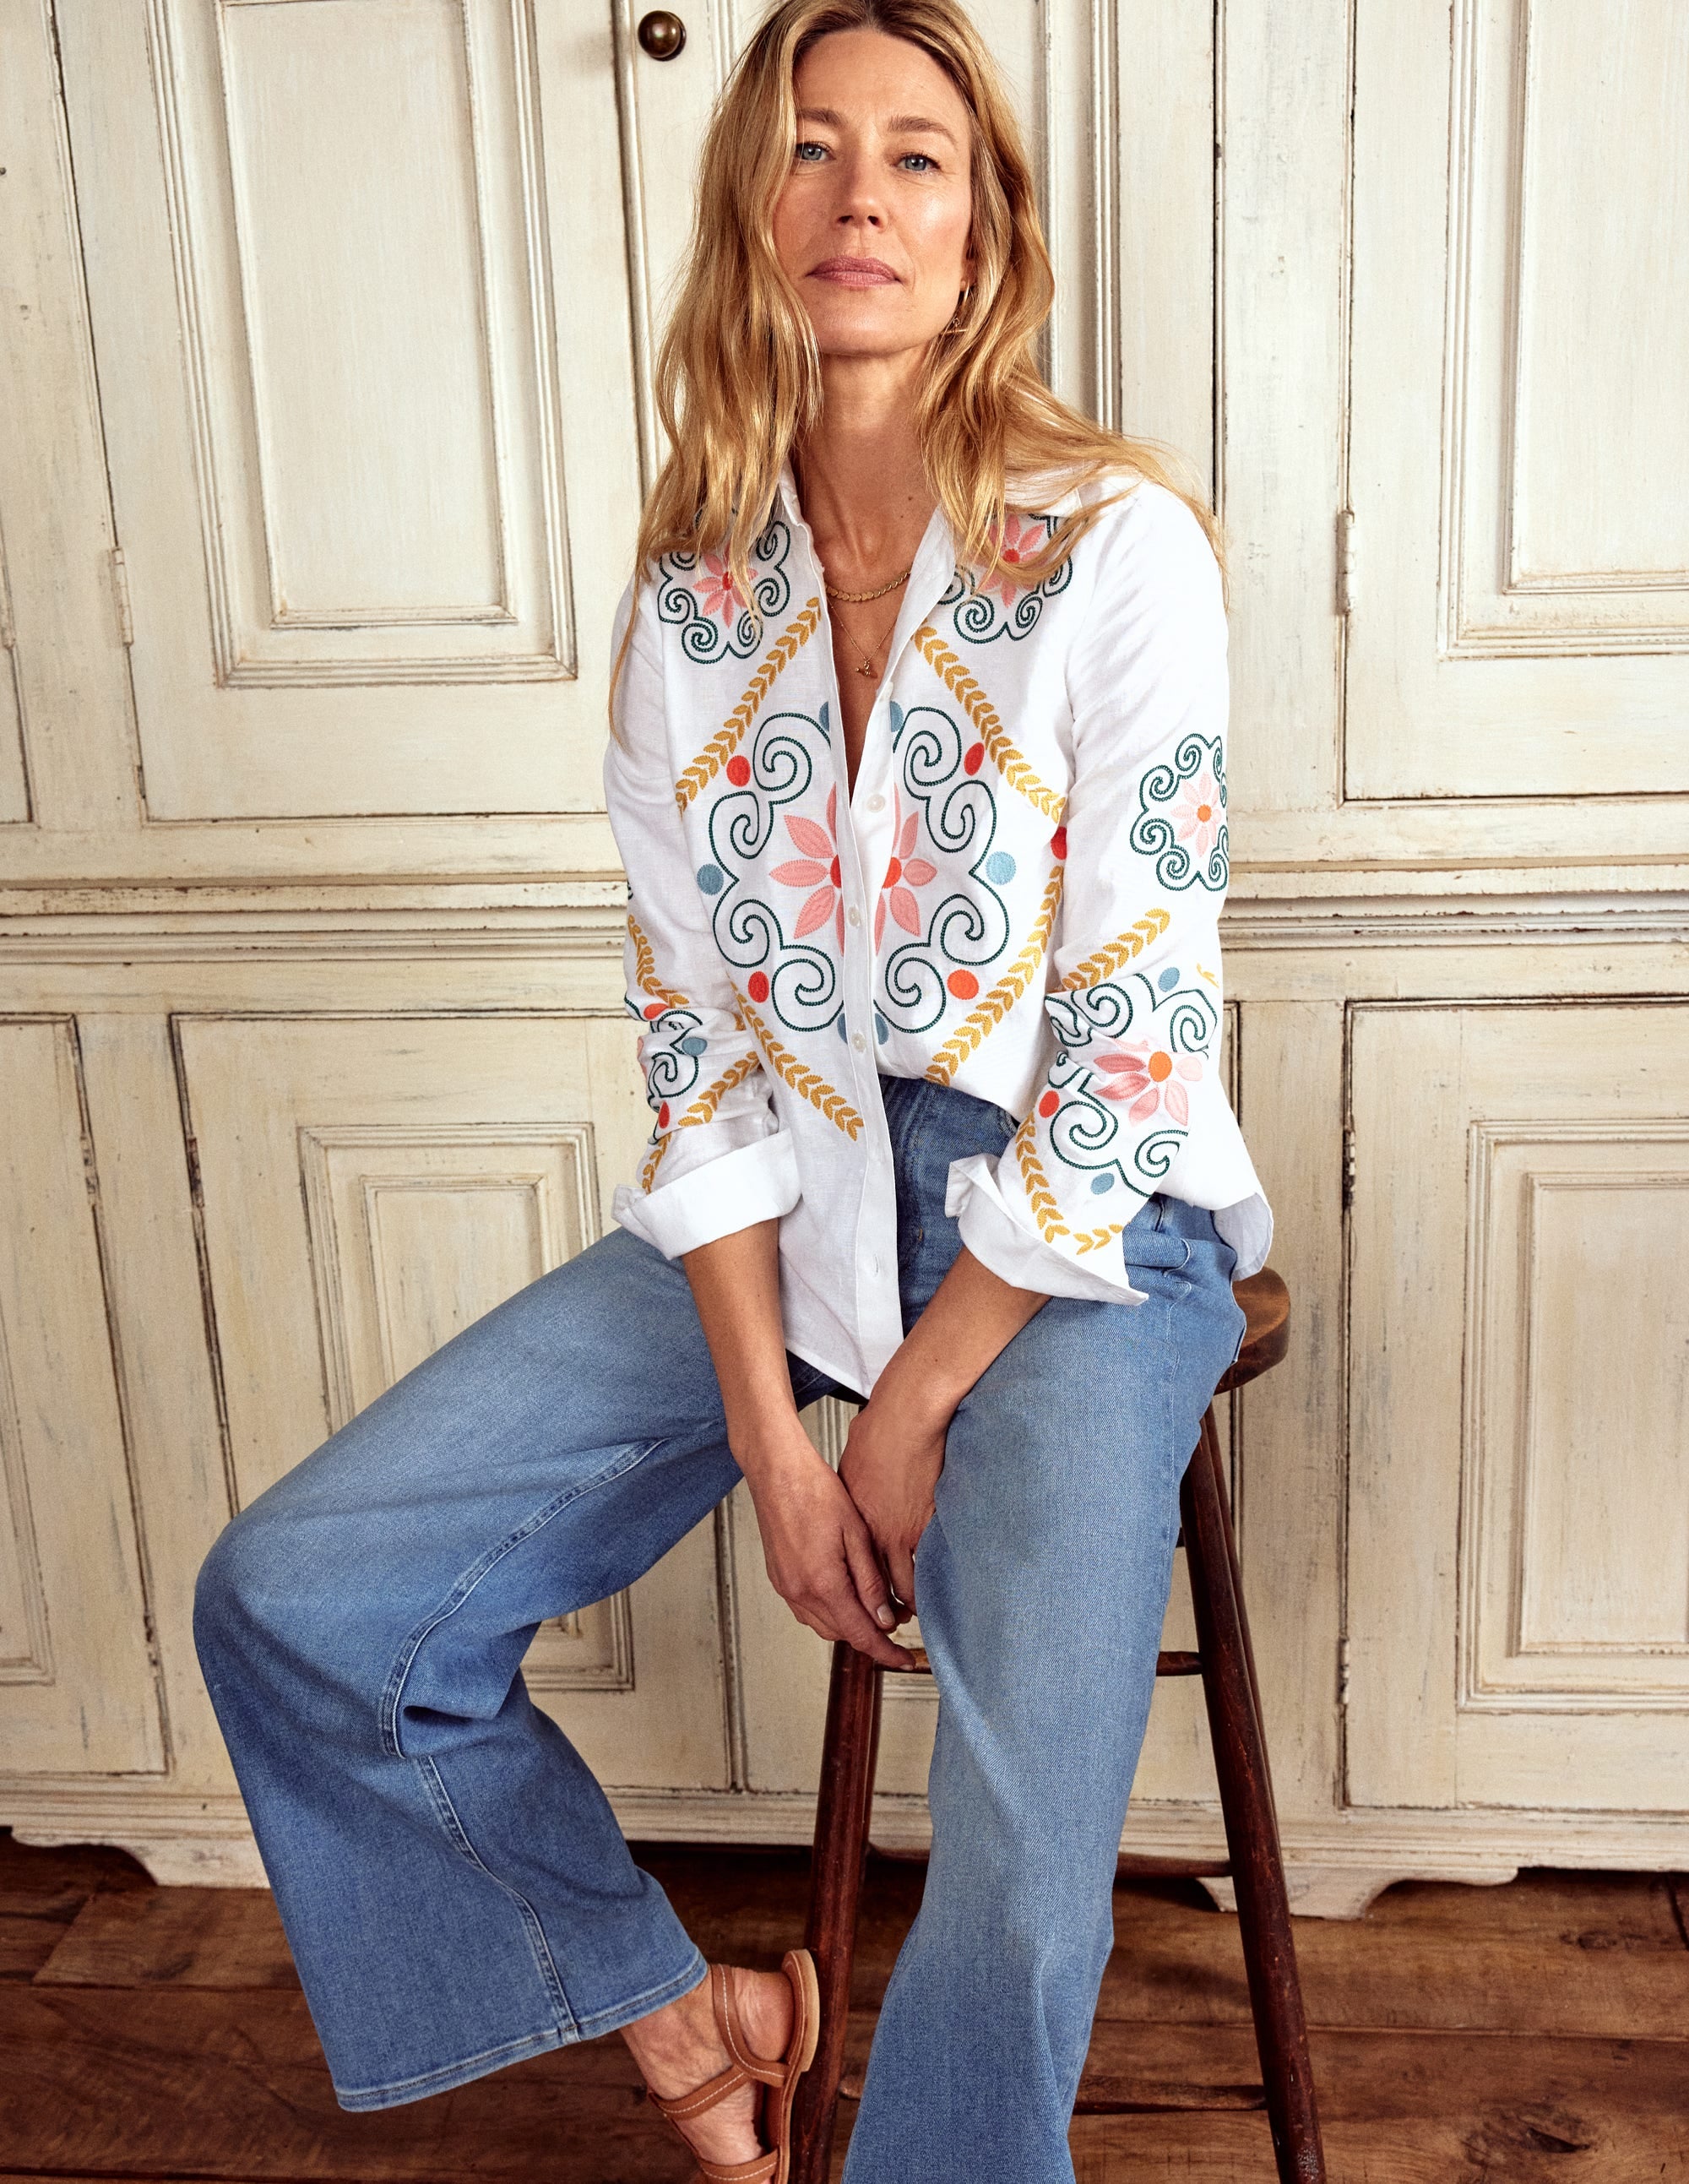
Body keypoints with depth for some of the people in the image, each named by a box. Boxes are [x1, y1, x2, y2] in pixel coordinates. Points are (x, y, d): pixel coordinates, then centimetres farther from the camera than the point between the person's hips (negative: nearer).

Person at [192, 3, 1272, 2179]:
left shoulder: (1116, 545, -11)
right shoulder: (693, 588, 2)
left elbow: (1135, 1046, -12)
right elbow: (696, 1031, 0)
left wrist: (914, 1414, -11)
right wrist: (771, 1438, -8)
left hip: (1073, 1227, -4)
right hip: (786, 1207, 5)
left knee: (1022, 1902, -21)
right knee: (290, 1602, -4)